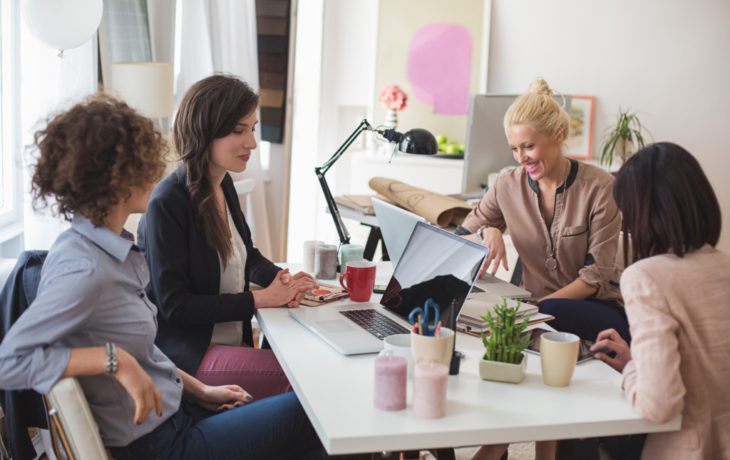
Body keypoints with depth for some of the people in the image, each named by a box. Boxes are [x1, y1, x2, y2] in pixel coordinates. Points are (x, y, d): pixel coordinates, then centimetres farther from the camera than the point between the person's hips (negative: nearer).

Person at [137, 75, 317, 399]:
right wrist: (261, 299, -17)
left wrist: (282, 280, 0)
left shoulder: (224, 185, 9)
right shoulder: (167, 204, -17)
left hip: (237, 342, 8)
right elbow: (174, 305, -18)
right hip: (187, 356, -8)